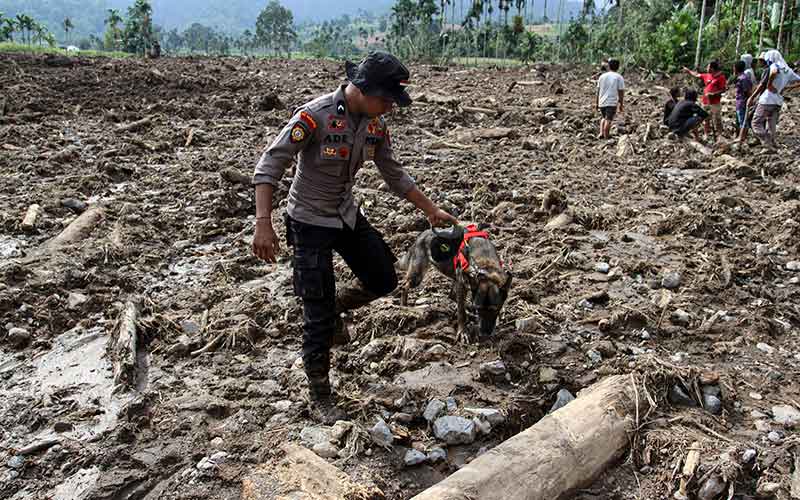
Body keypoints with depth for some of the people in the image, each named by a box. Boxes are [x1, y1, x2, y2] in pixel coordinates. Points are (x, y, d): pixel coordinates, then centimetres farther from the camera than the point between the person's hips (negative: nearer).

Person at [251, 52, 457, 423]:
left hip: (347, 216, 7)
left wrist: (432, 211, 11)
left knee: (383, 281, 9)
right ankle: (319, 397, 15)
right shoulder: (314, 116, -25)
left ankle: (334, 308, 35)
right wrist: (263, 224, -33)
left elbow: (394, 175, 8)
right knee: (319, 315, -3)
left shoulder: (375, 125, -4)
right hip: (309, 222, -7)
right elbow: (269, 166, -24)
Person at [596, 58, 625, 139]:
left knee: (603, 118, 21)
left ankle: (601, 133, 7)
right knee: (608, 120, -2)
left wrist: (597, 103, 17)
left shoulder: (602, 76, 8)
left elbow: (598, 91, 10)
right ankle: (605, 138, -2)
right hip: (612, 102, -3)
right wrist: (621, 104, 5)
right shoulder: (619, 77, -1)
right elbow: (621, 92, -3)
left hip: (602, 102, 4)